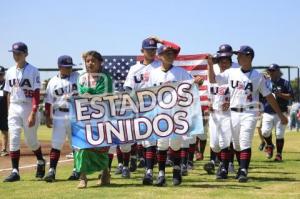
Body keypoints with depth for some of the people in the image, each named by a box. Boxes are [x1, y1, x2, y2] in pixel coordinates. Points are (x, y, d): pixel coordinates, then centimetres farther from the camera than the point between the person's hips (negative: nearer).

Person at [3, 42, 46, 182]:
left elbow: (36, 94, -11)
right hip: (14, 109, 5)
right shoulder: (10, 72, 11)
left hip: (28, 107, -5)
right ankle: (15, 171, -1)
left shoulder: (33, 71, -6)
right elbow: (9, 94, 15)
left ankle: (41, 162, 31)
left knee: (31, 140, 4)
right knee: (13, 139, -3)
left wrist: (33, 114, -19)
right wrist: (9, 112, 9)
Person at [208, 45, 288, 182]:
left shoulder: (258, 76, -1)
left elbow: (268, 96, 1)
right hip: (234, 113, 4)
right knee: (236, 144, 11)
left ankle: (243, 171, -15)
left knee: (245, 143, -14)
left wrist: (280, 114, 1)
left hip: (249, 113, -4)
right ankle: (242, 168, 26)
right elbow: (212, 80, 9)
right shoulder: (231, 73, 8)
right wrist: (210, 64, -5)